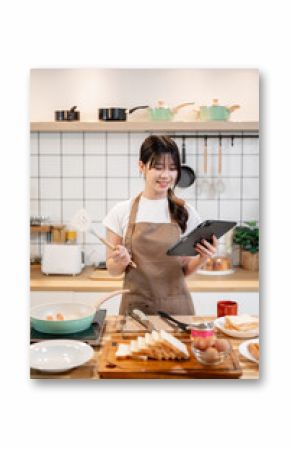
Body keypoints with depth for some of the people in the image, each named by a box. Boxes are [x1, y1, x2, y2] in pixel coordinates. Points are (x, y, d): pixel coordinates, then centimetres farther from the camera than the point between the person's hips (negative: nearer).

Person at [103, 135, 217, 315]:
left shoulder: (186, 212, -1)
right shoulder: (122, 211, -4)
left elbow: (186, 269, 4)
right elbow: (112, 269, 3)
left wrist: (202, 259, -15)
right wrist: (121, 262, -18)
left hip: (176, 306, 1)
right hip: (136, 305, 0)